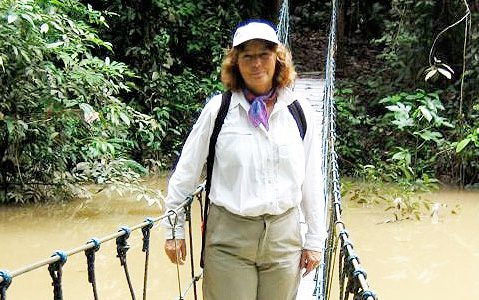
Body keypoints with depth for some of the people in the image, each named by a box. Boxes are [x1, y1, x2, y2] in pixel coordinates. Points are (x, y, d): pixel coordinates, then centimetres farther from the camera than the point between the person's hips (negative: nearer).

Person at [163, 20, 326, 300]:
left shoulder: (300, 111, 2)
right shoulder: (218, 109, -3)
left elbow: (311, 180, 7)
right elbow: (186, 171, 4)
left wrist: (315, 240, 8)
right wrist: (174, 229, 5)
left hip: (284, 235, 2)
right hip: (228, 236, -2)